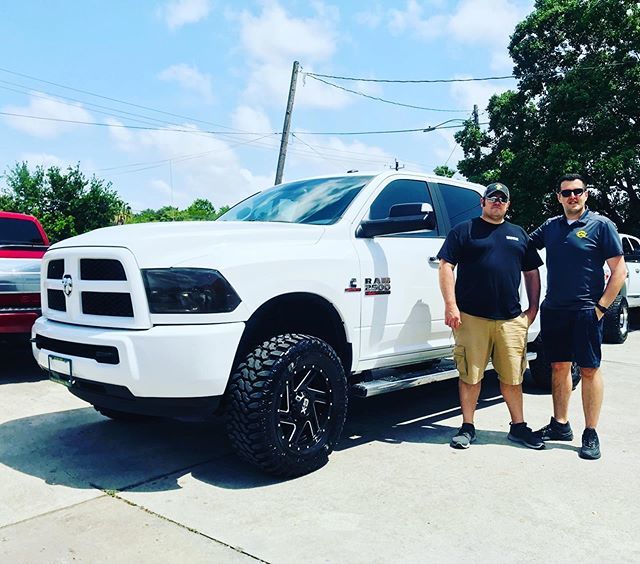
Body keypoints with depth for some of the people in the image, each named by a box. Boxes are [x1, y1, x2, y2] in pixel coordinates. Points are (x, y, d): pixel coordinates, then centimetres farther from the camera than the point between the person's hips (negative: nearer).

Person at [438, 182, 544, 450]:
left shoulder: (519, 234, 19)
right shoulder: (464, 230, 5)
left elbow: (532, 273, 22)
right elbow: (446, 266, -2)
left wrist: (533, 308, 12)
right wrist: (451, 305, -11)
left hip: (511, 319, 4)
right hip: (472, 317, -3)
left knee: (512, 376, 9)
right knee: (470, 375, 2)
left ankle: (518, 426, 22)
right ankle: (467, 428, 14)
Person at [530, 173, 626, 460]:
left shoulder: (601, 225, -2)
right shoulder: (550, 226, 10)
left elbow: (619, 269, -5)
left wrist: (601, 306, -11)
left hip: (585, 311, -4)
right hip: (553, 310, 5)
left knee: (589, 370, 0)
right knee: (559, 367, 11)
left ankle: (591, 435, 9)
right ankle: (560, 425, 23)